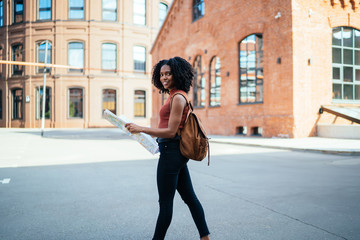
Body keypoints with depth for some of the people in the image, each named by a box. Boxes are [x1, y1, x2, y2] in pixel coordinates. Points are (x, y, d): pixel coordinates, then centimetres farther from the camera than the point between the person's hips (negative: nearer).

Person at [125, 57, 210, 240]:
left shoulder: (178, 97, -15)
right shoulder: (175, 96, 15)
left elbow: (171, 131, -20)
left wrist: (141, 129, -21)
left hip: (171, 152, -11)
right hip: (177, 152, 11)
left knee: (165, 202, 2)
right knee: (189, 197, 16)